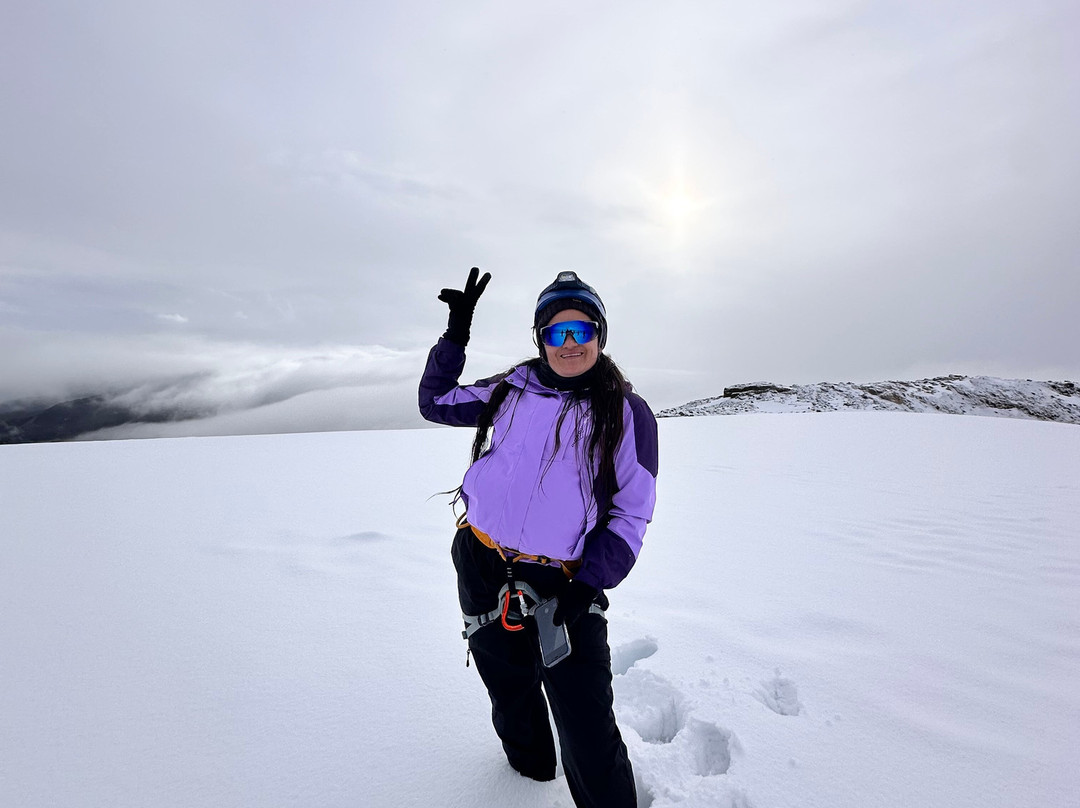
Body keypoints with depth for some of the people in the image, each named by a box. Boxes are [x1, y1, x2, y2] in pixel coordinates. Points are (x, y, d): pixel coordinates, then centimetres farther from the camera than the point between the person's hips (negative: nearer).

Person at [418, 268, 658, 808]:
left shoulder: (628, 413, -5)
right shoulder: (514, 389, 2)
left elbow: (630, 513, -4)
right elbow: (435, 403, 11)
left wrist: (590, 584, -12)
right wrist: (456, 335, 0)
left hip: (562, 580, -3)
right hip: (481, 566, 4)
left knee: (588, 732, -5)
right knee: (510, 690, 25)